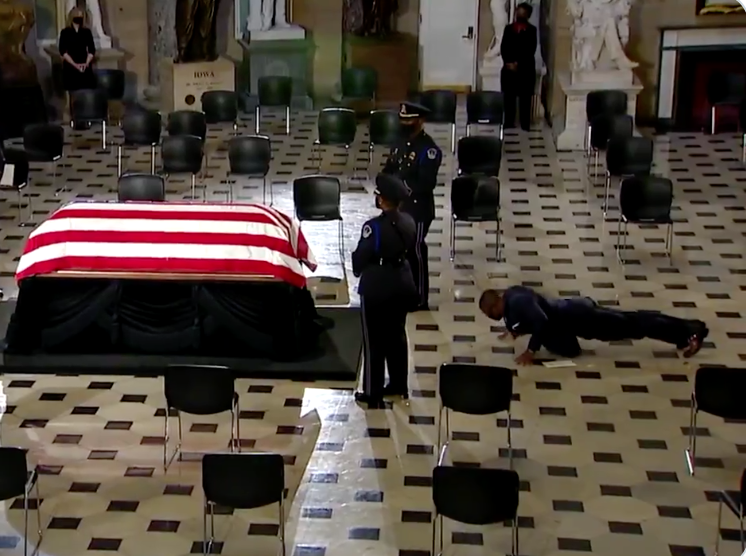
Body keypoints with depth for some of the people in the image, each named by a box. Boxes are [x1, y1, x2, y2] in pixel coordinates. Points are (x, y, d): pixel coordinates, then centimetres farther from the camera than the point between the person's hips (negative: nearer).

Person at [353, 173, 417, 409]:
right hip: (403, 284, 7)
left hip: (376, 288, -7)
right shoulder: (408, 222, -3)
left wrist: (357, 270, 6)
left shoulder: (374, 226, -24)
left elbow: (359, 259, -15)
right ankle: (399, 384, 35)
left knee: (374, 341, 5)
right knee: (397, 334, 22)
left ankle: (373, 395, 14)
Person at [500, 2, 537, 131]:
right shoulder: (508, 28, 11)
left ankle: (525, 125, 1)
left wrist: (518, 63, -14)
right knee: (508, 97, 3)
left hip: (526, 69, -2)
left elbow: (531, 50, -6)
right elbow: (503, 47, 5)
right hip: (509, 67, 3)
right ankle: (508, 124, 10)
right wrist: (508, 62, -11)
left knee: (525, 98, -2)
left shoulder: (532, 30, 3)